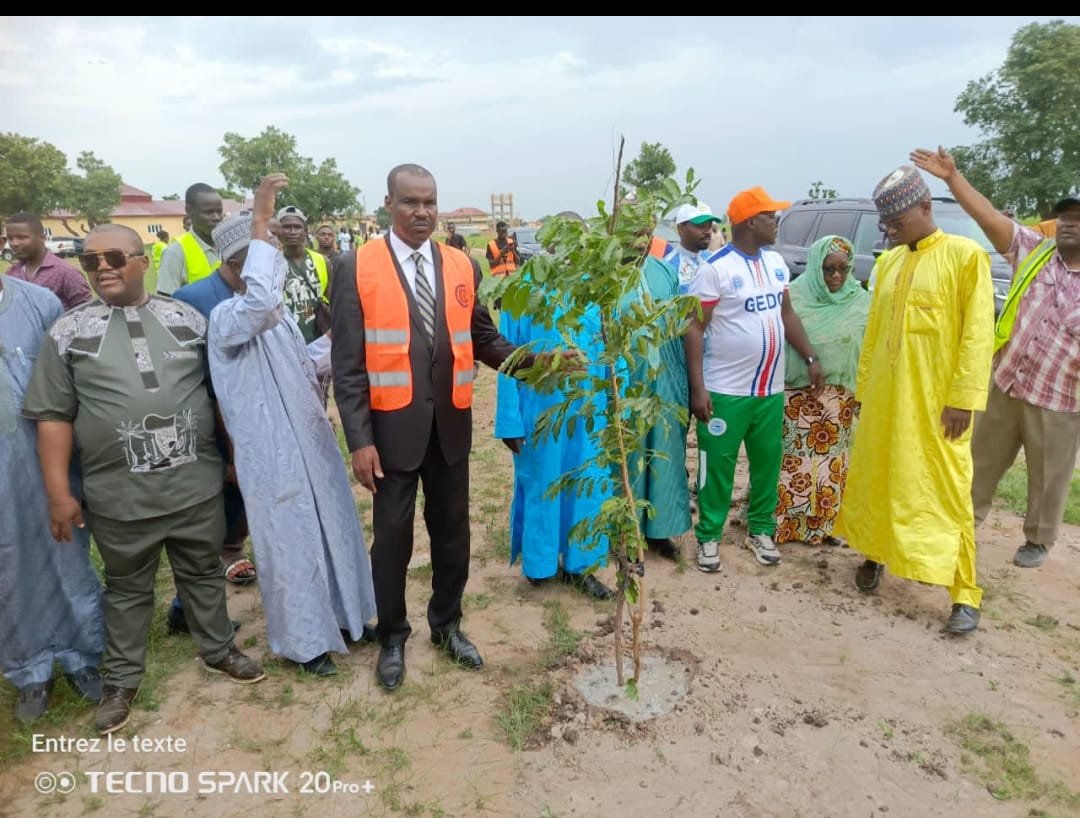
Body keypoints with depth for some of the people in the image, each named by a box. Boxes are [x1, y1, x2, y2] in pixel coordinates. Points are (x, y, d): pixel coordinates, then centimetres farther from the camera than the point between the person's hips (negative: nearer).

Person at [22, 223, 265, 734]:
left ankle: (218, 650, 39)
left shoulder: (186, 319, 3)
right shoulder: (69, 331, -1)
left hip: (196, 485, 1)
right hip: (118, 495, -1)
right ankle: (121, 679, 35)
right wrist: (59, 492, -4)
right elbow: (53, 416, 0)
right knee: (127, 588, 16)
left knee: (203, 573, 18)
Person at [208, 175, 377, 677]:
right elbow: (259, 301, -41)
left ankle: (342, 615, 39)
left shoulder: (280, 315, 9)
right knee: (291, 547, 6)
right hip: (273, 455, -8)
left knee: (335, 532, 19)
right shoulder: (225, 318, -17)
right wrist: (259, 222, -36)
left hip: (313, 443, 8)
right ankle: (304, 640, 26)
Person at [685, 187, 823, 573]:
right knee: (718, 465, 4)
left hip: (771, 389, 6)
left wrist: (811, 357, 9)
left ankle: (760, 530, 32)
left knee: (768, 462, 14)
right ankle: (709, 536, 19)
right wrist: (698, 388, -18)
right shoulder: (715, 268, -13)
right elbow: (694, 329, -14)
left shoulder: (776, 263, 9)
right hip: (725, 391, -6)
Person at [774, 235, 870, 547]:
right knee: (791, 459, 2)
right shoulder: (794, 296, -6)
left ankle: (823, 524, 22)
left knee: (831, 463, 9)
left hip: (839, 399, 3)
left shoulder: (861, 303, 1)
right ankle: (782, 522, 14)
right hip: (795, 395, -2)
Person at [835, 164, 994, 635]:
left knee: (945, 493, -2)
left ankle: (965, 594, 9)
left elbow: (978, 333, -10)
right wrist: (863, 386, 12)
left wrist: (963, 398, -15)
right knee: (875, 481, 14)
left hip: (936, 401, -5)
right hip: (884, 397, 6)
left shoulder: (965, 255, -5)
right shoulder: (888, 262, 12)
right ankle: (873, 554, 34)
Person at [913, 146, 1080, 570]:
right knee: (982, 461, 16)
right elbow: (989, 216, -9)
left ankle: (1038, 541, 31)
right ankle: (966, 518, 35)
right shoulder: (1034, 250, -1)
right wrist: (952, 176, -16)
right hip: (1003, 384, 2)